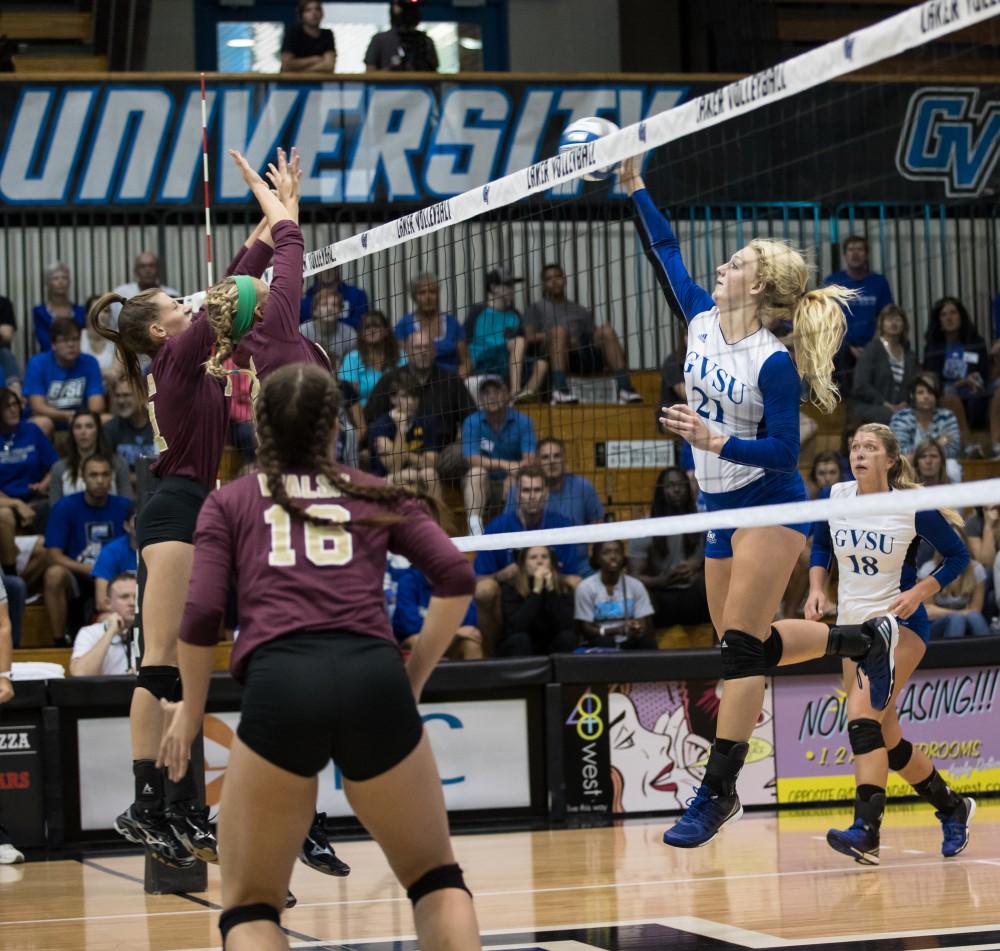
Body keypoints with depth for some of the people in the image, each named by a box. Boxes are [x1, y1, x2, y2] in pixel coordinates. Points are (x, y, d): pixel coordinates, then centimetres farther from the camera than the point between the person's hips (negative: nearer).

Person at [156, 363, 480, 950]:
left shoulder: (229, 502, 21)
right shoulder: (378, 494, 24)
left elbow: (202, 616, 9)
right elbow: (456, 579, 10)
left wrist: (190, 711, 24)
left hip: (280, 685, -1)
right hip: (373, 681, 1)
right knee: (436, 879, 21)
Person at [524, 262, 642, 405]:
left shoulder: (580, 310, 32)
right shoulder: (536, 308, 23)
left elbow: (596, 338, 20)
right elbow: (529, 337, 6)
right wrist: (556, 336, -11)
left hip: (585, 357, 3)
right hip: (557, 358, -3)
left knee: (607, 330, -22)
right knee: (559, 330, -33)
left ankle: (624, 388, -36)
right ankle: (559, 390, -49)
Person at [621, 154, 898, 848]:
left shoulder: (774, 363, -19)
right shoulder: (702, 319, 1)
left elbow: (784, 451, -19)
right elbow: (666, 251, 14)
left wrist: (715, 440, -30)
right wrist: (635, 186, 11)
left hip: (771, 507, -8)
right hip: (723, 508, 8)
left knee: (743, 647, -11)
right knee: (743, 645, 12)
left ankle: (717, 792, -12)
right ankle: (864, 641, 33)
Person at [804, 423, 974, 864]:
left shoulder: (913, 508, -13)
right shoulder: (834, 497, -2)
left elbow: (958, 555, -2)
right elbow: (820, 545, 17)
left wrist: (918, 593, -15)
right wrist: (816, 588, 1)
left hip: (899, 623, -6)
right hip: (852, 624, 6)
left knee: (863, 713, -26)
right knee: (886, 739, 8)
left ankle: (866, 832, -32)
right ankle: (953, 808, 30)